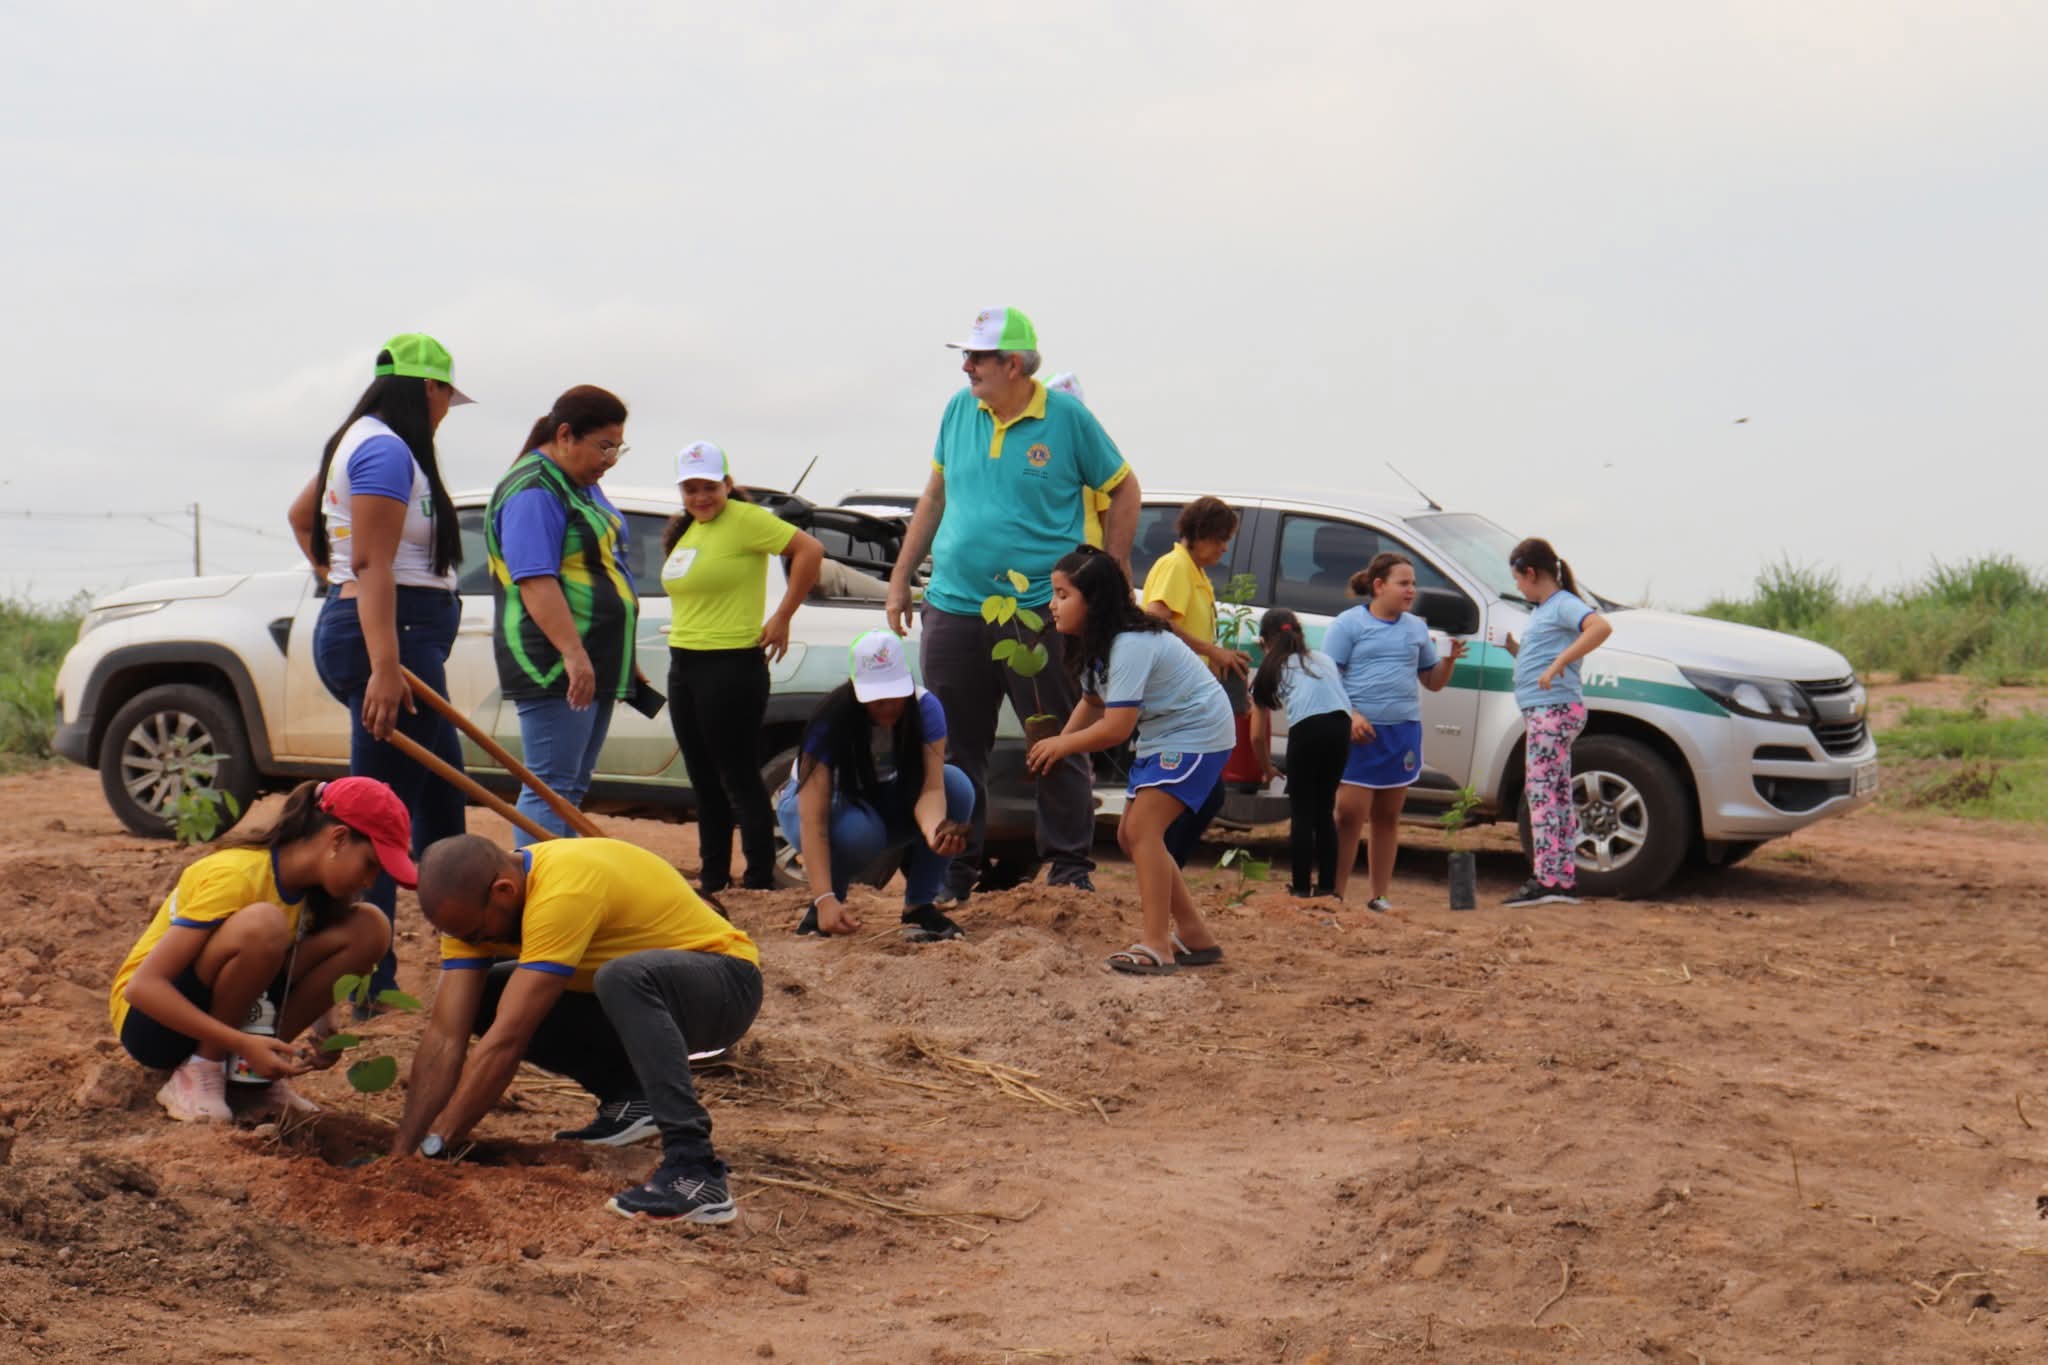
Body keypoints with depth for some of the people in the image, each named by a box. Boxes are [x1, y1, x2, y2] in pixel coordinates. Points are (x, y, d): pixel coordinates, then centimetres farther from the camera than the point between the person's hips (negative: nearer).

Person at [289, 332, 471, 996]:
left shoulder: (362, 442, 18)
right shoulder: (387, 451, -14)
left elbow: (301, 516, 34)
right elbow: (374, 565, -24)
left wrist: (338, 583, 34)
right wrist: (385, 667, -29)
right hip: (392, 635, -11)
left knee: (443, 797, 17)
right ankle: (367, 982, -7)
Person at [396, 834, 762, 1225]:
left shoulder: (562, 892, -33)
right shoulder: (473, 902, -9)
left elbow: (506, 1042, -35)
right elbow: (445, 1037, -13)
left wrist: (434, 1147, -32)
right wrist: (401, 1152, -20)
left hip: (725, 985, -8)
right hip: (637, 997, 8)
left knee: (623, 977, -40)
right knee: (478, 998, -3)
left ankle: (693, 1170, -40)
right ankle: (628, 1098, 7)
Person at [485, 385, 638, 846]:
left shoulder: (583, 486, 18)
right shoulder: (533, 491, -14)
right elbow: (535, 581, -23)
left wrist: (621, 661, 27)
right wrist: (573, 653, -31)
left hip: (593, 664, 10)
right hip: (552, 665, -10)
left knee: (573, 788, 11)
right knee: (551, 787, -11)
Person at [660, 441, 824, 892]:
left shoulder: (744, 520, -11)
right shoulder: (685, 532, 15)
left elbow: (809, 550, -19)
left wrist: (782, 617, -17)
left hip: (732, 666, -9)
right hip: (683, 666, 9)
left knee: (739, 778, -5)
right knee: (705, 780, 14)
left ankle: (760, 878, 0)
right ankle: (714, 876, 21)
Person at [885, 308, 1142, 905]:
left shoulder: (1067, 417, -5)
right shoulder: (960, 409, 7)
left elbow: (1123, 490, 4)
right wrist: (900, 578, 16)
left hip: (1039, 610, -4)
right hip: (953, 609, 4)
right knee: (952, 749, 7)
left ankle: (1070, 867, 12)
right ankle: (953, 872, 17)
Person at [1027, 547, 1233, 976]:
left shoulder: (1130, 646, -27)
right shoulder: (1097, 643, 4)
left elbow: (1116, 728, -28)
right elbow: (1092, 703, 15)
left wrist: (1063, 745, -13)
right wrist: (1059, 742, -2)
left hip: (1198, 734, -10)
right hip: (1161, 737, 10)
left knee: (1142, 828, -19)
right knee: (1131, 835, 8)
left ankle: (1156, 945, -20)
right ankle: (1193, 936, 16)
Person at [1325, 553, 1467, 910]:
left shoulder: (1416, 628, 15)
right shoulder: (1348, 624, -1)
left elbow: (1433, 682, 20)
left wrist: (1449, 659, -1)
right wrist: (1350, 715, -20)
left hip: (1403, 731, 5)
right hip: (1360, 732, -5)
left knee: (1387, 818, 9)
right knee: (1350, 815, -8)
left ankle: (1380, 896, 16)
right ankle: (1335, 894, -1)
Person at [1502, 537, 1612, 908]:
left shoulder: (1564, 604, -10)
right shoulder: (1542, 610, 20)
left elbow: (1601, 628, -29)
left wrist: (1559, 663, -32)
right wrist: (1512, 647, 12)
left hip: (1556, 710, -11)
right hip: (1542, 711, 11)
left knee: (1541, 790, -12)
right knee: (1556, 793, 11)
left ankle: (1547, 879, -14)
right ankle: (1565, 879, 14)